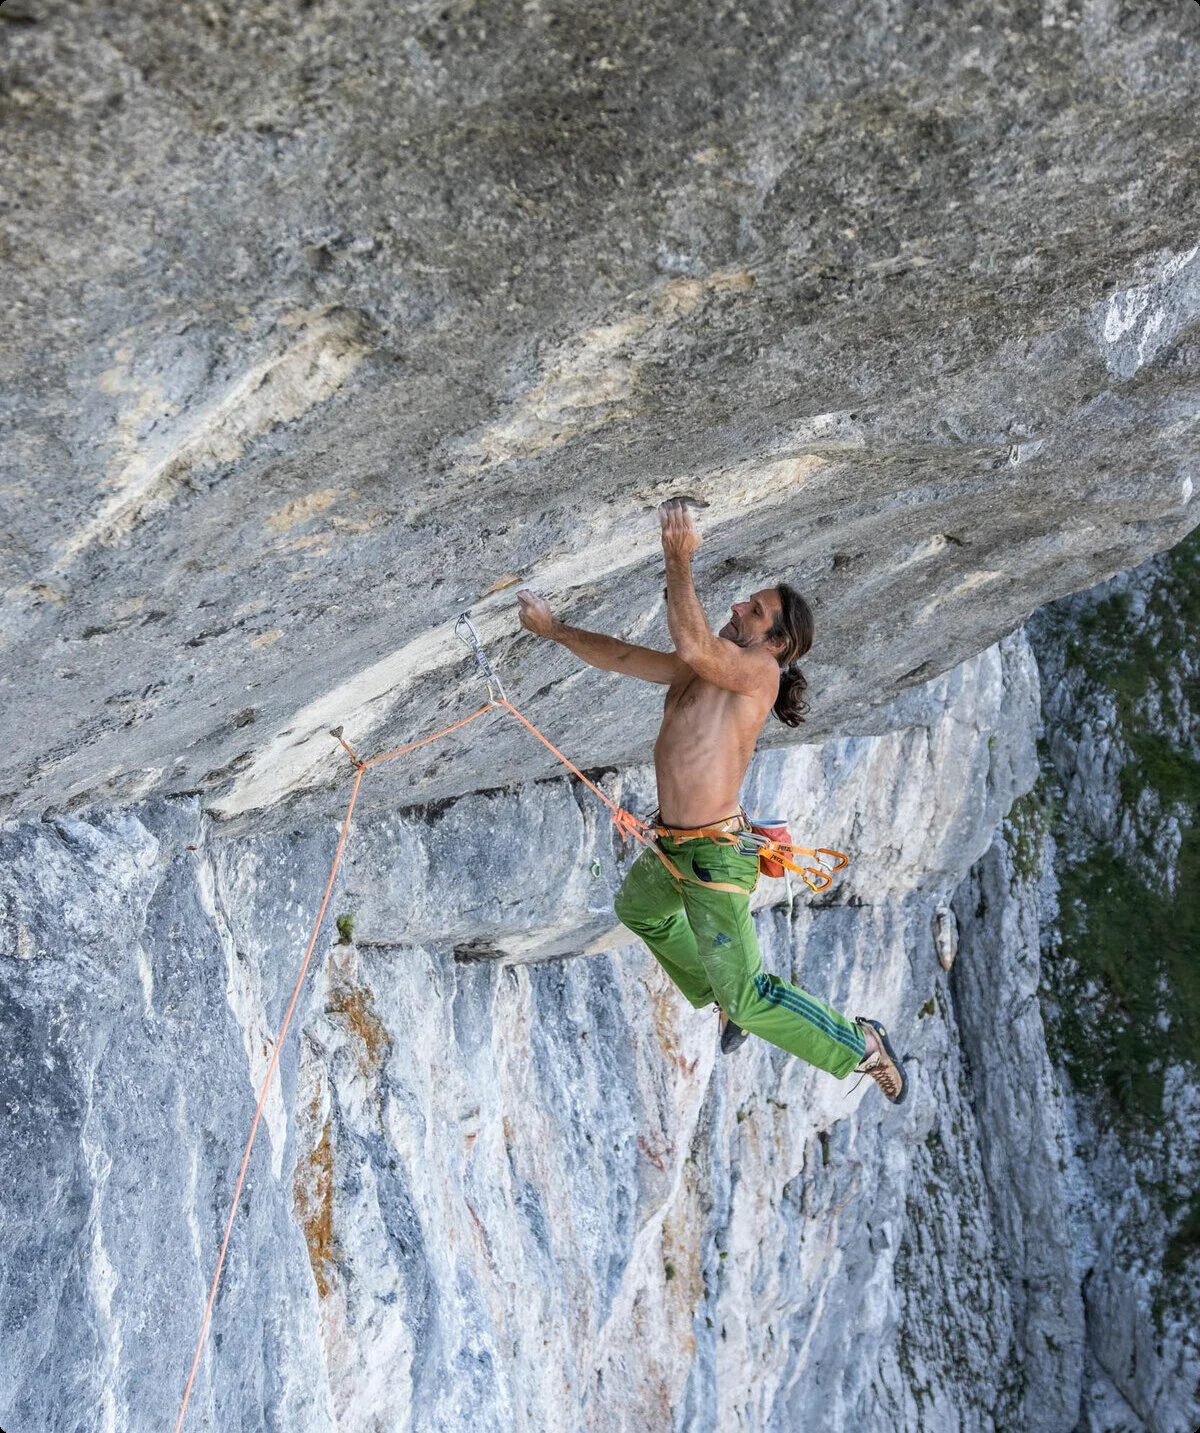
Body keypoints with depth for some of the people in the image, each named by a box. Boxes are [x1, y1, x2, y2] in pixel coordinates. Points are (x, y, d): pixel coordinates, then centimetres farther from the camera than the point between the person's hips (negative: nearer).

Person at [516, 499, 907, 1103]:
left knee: (747, 997, -2)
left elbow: (694, 647, -38)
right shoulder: (698, 669, 6)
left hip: (715, 855, -10)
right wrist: (553, 629, 15)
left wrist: (679, 560, -36)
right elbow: (623, 656, 14)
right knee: (637, 910, 37)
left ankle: (861, 1045, 16)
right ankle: (721, 996, 48)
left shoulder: (759, 671, -19)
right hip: (673, 848, 10)